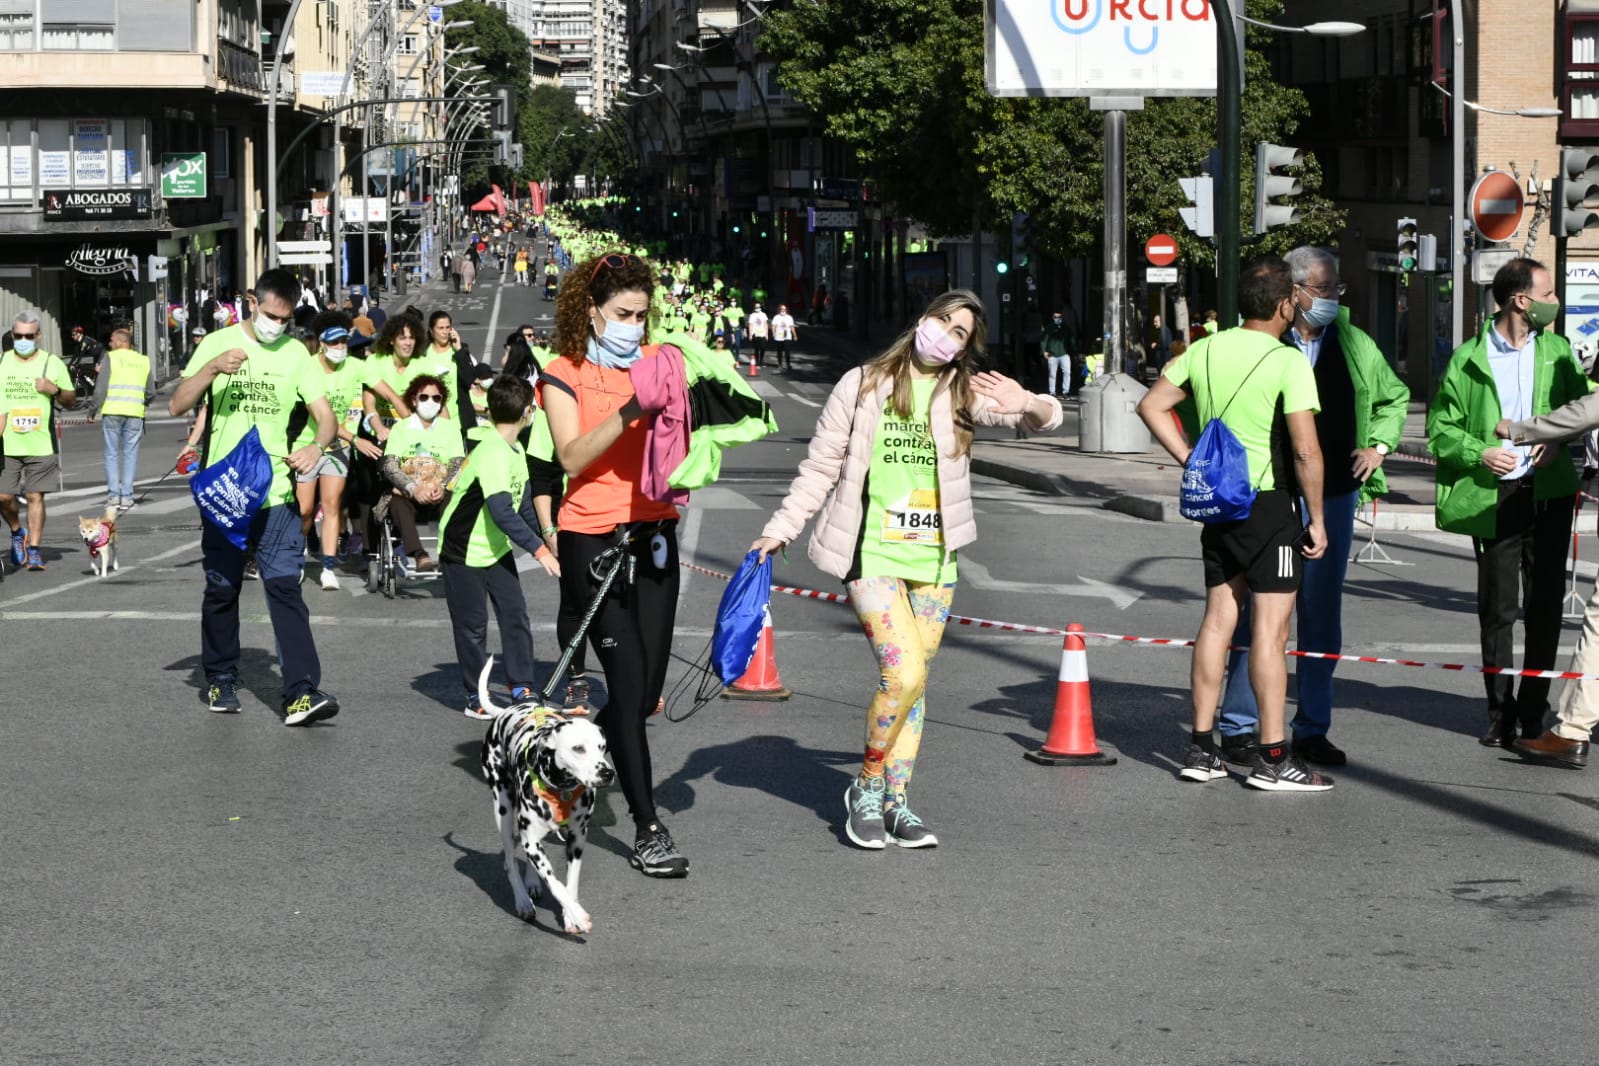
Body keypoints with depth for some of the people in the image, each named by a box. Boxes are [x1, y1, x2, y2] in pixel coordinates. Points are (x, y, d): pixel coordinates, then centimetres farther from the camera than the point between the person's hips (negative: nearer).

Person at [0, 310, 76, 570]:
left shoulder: (52, 363, 3)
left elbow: (71, 401, 9)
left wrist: (55, 390, -11)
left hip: (41, 444, -1)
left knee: (35, 496, -3)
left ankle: (33, 549, 5)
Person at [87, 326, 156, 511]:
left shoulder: (111, 357, -1)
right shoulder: (144, 361, 11)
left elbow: (101, 387, -6)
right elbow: (151, 392, 11)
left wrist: (93, 410, 3)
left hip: (112, 412, -2)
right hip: (135, 413, 2)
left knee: (112, 454, 4)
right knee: (130, 454, 6)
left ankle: (113, 494, -2)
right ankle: (126, 496, 1)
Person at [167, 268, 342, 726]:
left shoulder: (294, 353, 6)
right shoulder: (218, 343, 1)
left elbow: (325, 415, 1)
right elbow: (177, 405, -4)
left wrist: (316, 445, -22)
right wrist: (213, 368, -20)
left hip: (275, 494, 0)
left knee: (284, 586, -11)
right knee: (221, 590, 10)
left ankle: (301, 693, -18)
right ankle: (221, 680, 28)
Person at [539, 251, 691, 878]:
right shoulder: (564, 375, -1)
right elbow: (572, 457, -15)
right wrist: (629, 412, -25)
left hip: (653, 536, 5)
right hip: (593, 538, -5)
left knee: (647, 690, 5)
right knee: (628, 683, -11)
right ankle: (648, 831, -8)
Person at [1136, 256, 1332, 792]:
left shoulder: (1206, 350, 3)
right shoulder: (1290, 363, -15)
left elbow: (1151, 406, 8)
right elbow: (1306, 451, -19)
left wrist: (1190, 460, 8)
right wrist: (1316, 519, -10)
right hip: (1272, 505, -6)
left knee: (1218, 619, 13)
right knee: (1270, 629, -2)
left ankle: (1201, 748, 16)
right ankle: (1272, 758, 0)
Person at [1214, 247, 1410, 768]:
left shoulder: (1356, 346, 9)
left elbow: (1395, 397, 26)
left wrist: (1379, 445, 13)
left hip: (1335, 496, 5)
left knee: (1322, 617, 9)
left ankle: (1312, 729, 18)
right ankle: (1239, 728, 9)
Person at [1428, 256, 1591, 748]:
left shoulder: (1557, 352, 8)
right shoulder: (1468, 359, 0)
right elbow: (1441, 427, 3)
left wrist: (1558, 441, -4)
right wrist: (1479, 453, -13)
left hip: (1548, 491, 2)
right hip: (1494, 498, -2)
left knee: (1545, 604, 3)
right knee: (1497, 608, 2)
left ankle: (1533, 711, 12)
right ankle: (1501, 712, 12)